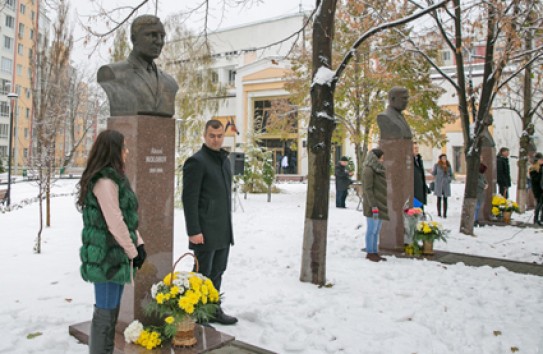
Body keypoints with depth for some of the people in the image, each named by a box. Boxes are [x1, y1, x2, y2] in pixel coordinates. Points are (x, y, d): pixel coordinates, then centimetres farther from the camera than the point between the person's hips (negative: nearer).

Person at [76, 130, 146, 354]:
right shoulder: (105, 181, -18)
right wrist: (132, 251, -11)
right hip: (106, 255, -10)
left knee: (112, 309, 17)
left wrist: (138, 244, 6)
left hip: (116, 253, 10)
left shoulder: (114, 178, 14)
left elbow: (127, 217, 14)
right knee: (106, 311, 0)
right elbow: (115, 223, -20)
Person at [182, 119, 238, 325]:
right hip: (206, 231, -8)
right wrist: (194, 231, -18)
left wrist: (228, 224, 16)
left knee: (217, 273, 17)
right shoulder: (197, 161, -11)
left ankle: (214, 310, 30)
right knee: (203, 275, 3)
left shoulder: (224, 160, 14)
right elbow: (189, 198, -15)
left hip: (224, 231, 8)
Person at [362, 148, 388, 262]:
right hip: (373, 205, -9)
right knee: (372, 230, -2)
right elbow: (368, 189, -16)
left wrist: (383, 205, 20)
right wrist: (373, 206, -20)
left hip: (381, 205, 9)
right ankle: (370, 253, 7)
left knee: (377, 231, 12)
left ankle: (375, 252, 19)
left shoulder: (379, 169, 16)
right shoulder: (368, 170, -12)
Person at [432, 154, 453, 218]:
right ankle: (439, 213, 8)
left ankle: (445, 214, 5)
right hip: (439, 184, -3)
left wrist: (449, 179, 3)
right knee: (439, 199, 2)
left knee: (445, 199, 3)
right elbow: (433, 173, 5)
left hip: (446, 184, 3)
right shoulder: (437, 165, 0)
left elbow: (451, 174, 17)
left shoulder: (448, 166, 11)